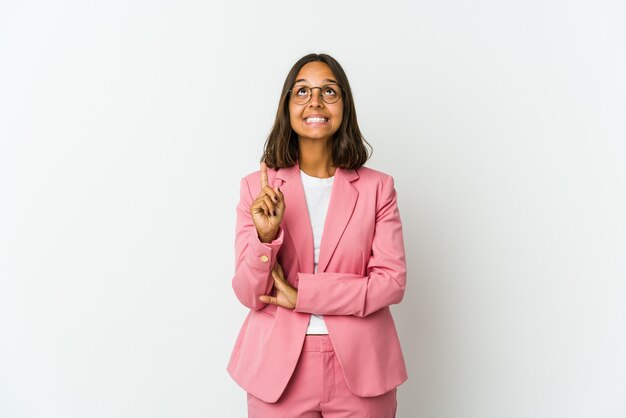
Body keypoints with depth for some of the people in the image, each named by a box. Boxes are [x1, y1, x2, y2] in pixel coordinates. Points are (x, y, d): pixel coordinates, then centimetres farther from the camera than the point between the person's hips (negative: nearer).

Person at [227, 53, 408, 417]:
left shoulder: (377, 187, -2)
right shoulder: (257, 187, -3)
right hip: (279, 369, 0)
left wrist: (302, 295, -14)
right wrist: (266, 235, -23)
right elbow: (249, 295, -5)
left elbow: (392, 282, -7)